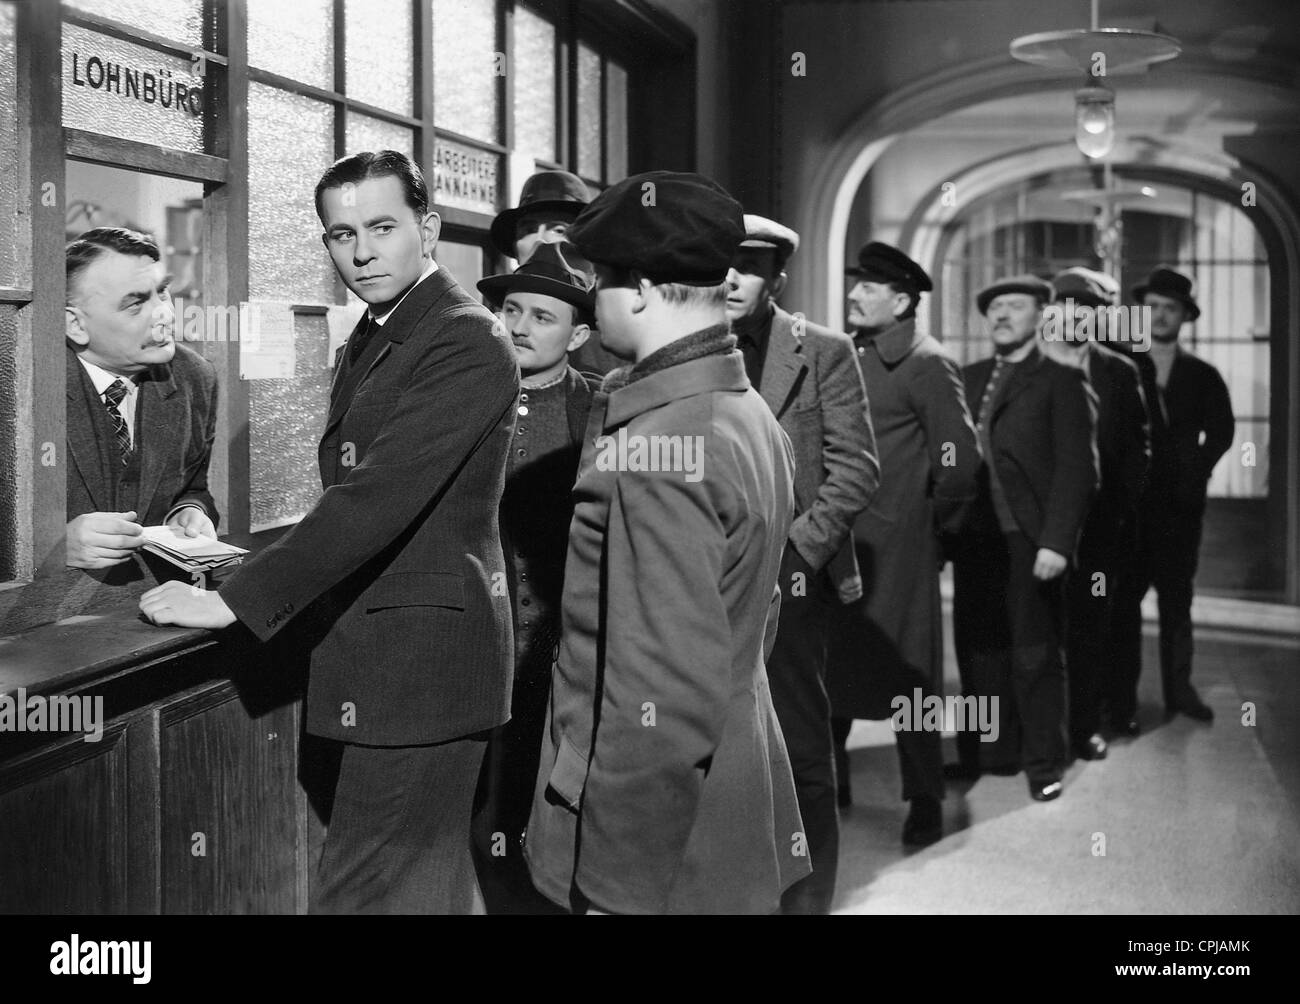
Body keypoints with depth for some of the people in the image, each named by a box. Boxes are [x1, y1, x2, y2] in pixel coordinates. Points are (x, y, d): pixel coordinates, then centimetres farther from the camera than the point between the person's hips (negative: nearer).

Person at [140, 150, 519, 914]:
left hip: (420, 660, -9)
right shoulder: (371, 339, 14)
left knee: (367, 891, -4)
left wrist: (234, 601, -24)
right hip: (379, 653, 9)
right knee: (433, 881, 20)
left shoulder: (467, 343, -17)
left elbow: (379, 496, -25)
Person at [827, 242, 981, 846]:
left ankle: (925, 801, 17)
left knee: (906, 674, 2)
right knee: (827, 663, 12)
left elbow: (960, 457, -15)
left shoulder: (927, 364, -10)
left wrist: (935, 525, -6)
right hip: (834, 540, 7)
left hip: (895, 548, -6)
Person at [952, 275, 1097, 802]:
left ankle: (1043, 762, 14)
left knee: (1034, 656, 2)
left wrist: (1056, 542, -14)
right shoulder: (969, 378, 15)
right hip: (974, 539, 5)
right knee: (978, 653, 9)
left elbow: (1075, 468, -6)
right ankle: (990, 754, 21)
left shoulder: (1060, 380, 0)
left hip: (1028, 541, -4)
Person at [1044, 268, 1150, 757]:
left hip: (1098, 521, 1)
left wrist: (1121, 506, -1)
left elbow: (1137, 447, 8)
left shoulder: (1120, 374, 7)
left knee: (1090, 628, 5)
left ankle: (1085, 725, 15)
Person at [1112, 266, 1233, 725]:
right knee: (1124, 601, -4)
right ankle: (1122, 699, 0)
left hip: (1179, 502, 2)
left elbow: (1220, 431, 10)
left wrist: (1195, 473, 1)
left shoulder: (1202, 375, 7)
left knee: (1177, 599, 8)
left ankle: (1178, 688, 16)